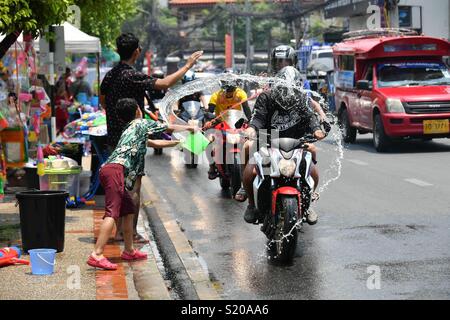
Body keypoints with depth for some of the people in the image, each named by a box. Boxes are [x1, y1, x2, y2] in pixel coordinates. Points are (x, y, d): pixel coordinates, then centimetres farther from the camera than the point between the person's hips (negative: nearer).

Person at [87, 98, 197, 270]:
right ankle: (96, 255, -27)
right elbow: (170, 128, 22)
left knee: (128, 209, 20)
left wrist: (179, 142, 53)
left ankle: (129, 251, 27)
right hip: (116, 170, -9)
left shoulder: (129, 130, 36)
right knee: (112, 213, -17)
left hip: (108, 169, 9)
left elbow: (155, 143, 46)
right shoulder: (142, 124, 13)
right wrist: (188, 128, 38)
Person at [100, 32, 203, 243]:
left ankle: (119, 231, 17)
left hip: (114, 137, 8)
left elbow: (103, 102, 18)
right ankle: (132, 233, 0)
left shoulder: (109, 76, 7)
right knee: (134, 187, -2)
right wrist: (188, 65, -13)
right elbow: (165, 84, -23)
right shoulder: (133, 76, -17)